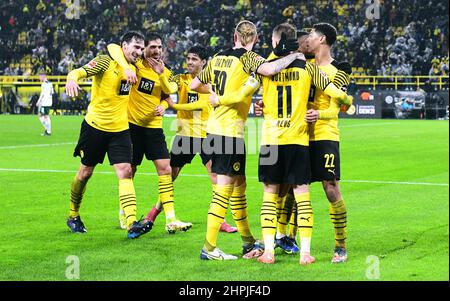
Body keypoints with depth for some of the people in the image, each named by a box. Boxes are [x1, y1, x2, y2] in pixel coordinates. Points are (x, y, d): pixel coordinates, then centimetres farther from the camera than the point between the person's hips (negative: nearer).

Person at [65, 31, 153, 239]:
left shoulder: (132, 69, 8)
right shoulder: (106, 62, -10)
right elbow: (78, 72, -24)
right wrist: (71, 79, -46)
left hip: (120, 129, 4)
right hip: (95, 126, -4)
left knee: (125, 172, -11)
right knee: (85, 173, 9)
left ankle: (132, 223, -20)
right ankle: (73, 216, 30)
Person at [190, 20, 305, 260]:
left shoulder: (217, 58, 11)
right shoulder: (247, 58, -9)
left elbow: (194, 85, 20)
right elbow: (269, 69, -29)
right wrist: (292, 57, -12)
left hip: (214, 128, 8)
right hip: (230, 131, -8)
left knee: (239, 184, 17)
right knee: (224, 187, -5)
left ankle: (248, 241, 26)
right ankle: (209, 248, -6)